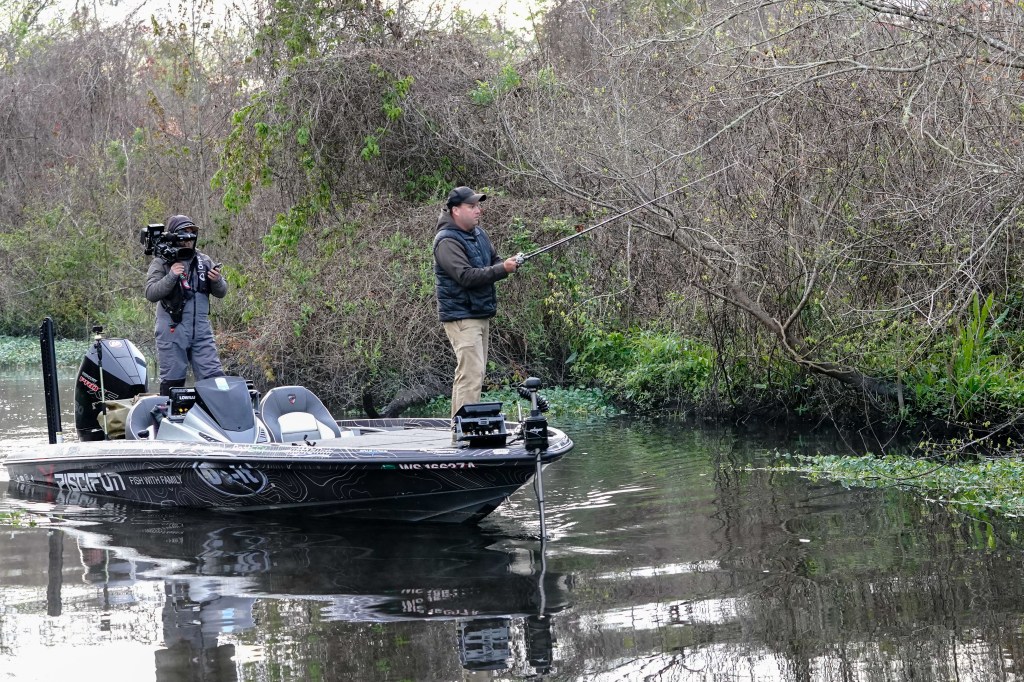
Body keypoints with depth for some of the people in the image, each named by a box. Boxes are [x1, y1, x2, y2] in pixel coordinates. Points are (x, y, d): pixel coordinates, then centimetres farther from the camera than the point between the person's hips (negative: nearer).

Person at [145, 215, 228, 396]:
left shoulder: (204, 261, 12)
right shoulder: (162, 262, 1)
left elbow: (221, 292, 13)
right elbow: (151, 293, -8)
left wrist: (217, 280, -8)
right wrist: (171, 276, -19)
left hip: (202, 330, 3)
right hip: (172, 330, -3)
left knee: (213, 378, -1)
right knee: (172, 381, 1)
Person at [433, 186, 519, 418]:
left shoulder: (478, 233, 13)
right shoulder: (447, 241, -16)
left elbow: (493, 260, 24)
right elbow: (466, 276, -25)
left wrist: (507, 264, 0)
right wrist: (503, 269, -26)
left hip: (481, 314, 10)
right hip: (462, 317, -10)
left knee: (475, 372, 14)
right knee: (471, 373, -17)